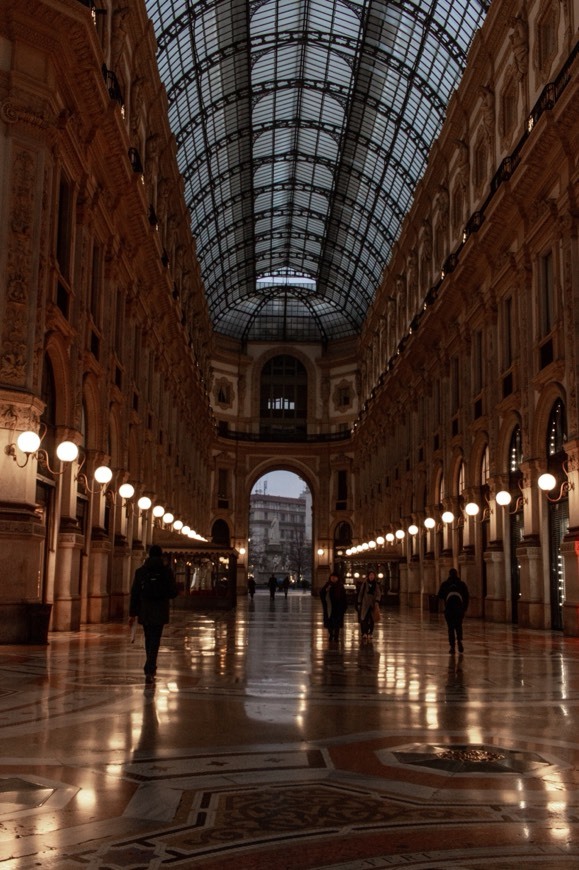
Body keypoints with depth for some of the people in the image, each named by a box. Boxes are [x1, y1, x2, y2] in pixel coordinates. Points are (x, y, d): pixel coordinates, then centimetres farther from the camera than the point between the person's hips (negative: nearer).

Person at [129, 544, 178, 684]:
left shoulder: (140, 571, -1)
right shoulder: (166, 571, -5)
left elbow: (134, 593, -1)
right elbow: (173, 592, -5)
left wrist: (132, 613, 4)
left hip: (144, 612, 2)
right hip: (160, 613, -2)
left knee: (149, 640, 17)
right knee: (154, 641, -2)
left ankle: (151, 669, 28)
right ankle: (149, 670, -15)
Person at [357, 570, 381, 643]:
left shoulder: (377, 585, 6)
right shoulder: (364, 584, 4)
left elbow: (379, 593, -5)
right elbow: (360, 594, 7)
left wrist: (377, 601, -22)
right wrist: (359, 604, 4)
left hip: (373, 605, 2)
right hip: (365, 604, -1)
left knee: (371, 620, 3)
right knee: (364, 619, -14)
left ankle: (370, 634, 14)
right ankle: (364, 635, -19)